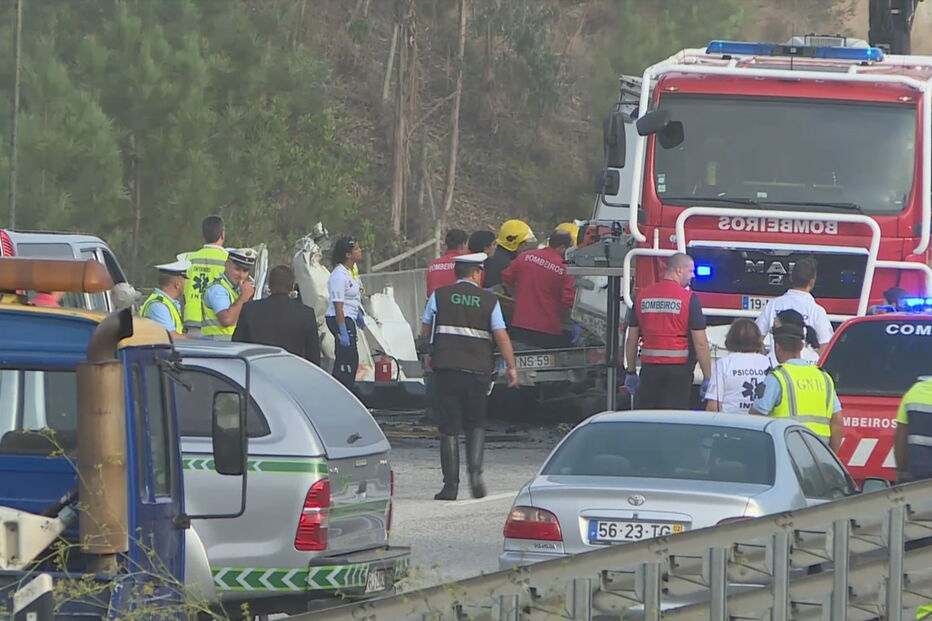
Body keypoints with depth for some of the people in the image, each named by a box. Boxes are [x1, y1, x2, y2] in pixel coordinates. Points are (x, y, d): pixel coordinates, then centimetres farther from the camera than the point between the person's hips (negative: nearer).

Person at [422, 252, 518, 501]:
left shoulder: (439, 296, 4)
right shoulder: (489, 300, 2)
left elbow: (425, 331, 11)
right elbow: (501, 335, -2)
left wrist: (429, 355, 28)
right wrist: (511, 366, 5)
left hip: (446, 368, 0)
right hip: (478, 369, 0)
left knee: (449, 427, 3)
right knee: (476, 424, 15)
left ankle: (450, 485, 0)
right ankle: (475, 472, -6)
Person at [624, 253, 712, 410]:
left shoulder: (642, 297, 7)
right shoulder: (689, 298, -6)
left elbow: (631, 339, 11)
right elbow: (700, 343, -8)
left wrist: (631, 372, 18)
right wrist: (707, 378, -3)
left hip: (649, 367, 4)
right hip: (679, 370, -4)